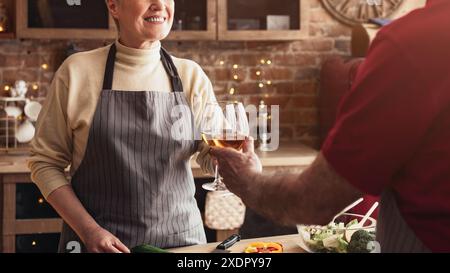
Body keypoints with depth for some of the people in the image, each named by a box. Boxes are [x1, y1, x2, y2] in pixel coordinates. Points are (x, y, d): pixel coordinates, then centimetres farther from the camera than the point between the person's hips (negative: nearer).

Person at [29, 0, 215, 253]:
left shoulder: (191, 75, 0)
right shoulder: (77, 71, -6)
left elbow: (214, 156, -2)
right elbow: (46, 162, -3)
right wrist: (89, 230, -13)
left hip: (180, 236, 3)